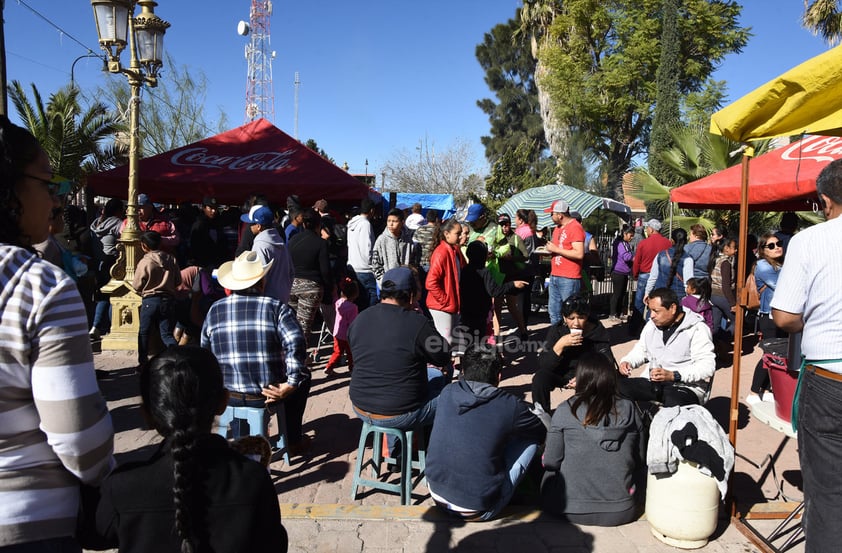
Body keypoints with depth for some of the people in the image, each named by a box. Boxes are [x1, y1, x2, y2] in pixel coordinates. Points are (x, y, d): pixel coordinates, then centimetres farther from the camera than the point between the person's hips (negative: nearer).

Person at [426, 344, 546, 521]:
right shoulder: (510, 406, -14)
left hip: (437, 494, 5)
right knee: (531, 438, 8)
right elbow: (543, 433, 5)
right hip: (477, 510, -5)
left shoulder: (447, 393, -2)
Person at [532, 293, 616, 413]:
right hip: (560, 375, 0)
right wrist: (560, 345, -34)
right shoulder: (556, 330, -13)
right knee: (540, 377, -29)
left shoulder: (598, 331, -14)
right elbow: (543, 365, -20)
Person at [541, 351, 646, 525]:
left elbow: (551, 462, -8)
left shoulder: (565, 411, -11)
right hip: (622, 511, 4)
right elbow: (641, 459, 4)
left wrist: (545, 458, 15)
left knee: (551, 476, 26)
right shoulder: (629, 410, -3)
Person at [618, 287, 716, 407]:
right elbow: (640, 350, 21)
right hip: (653, 383, 6)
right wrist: (627, 361, -2)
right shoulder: (652, 324, 10)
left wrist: (673, 375, -29)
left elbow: (707, 366, -17)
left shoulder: (697, 329, -9)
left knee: (673, 405, -40)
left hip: (686, 387, -6)